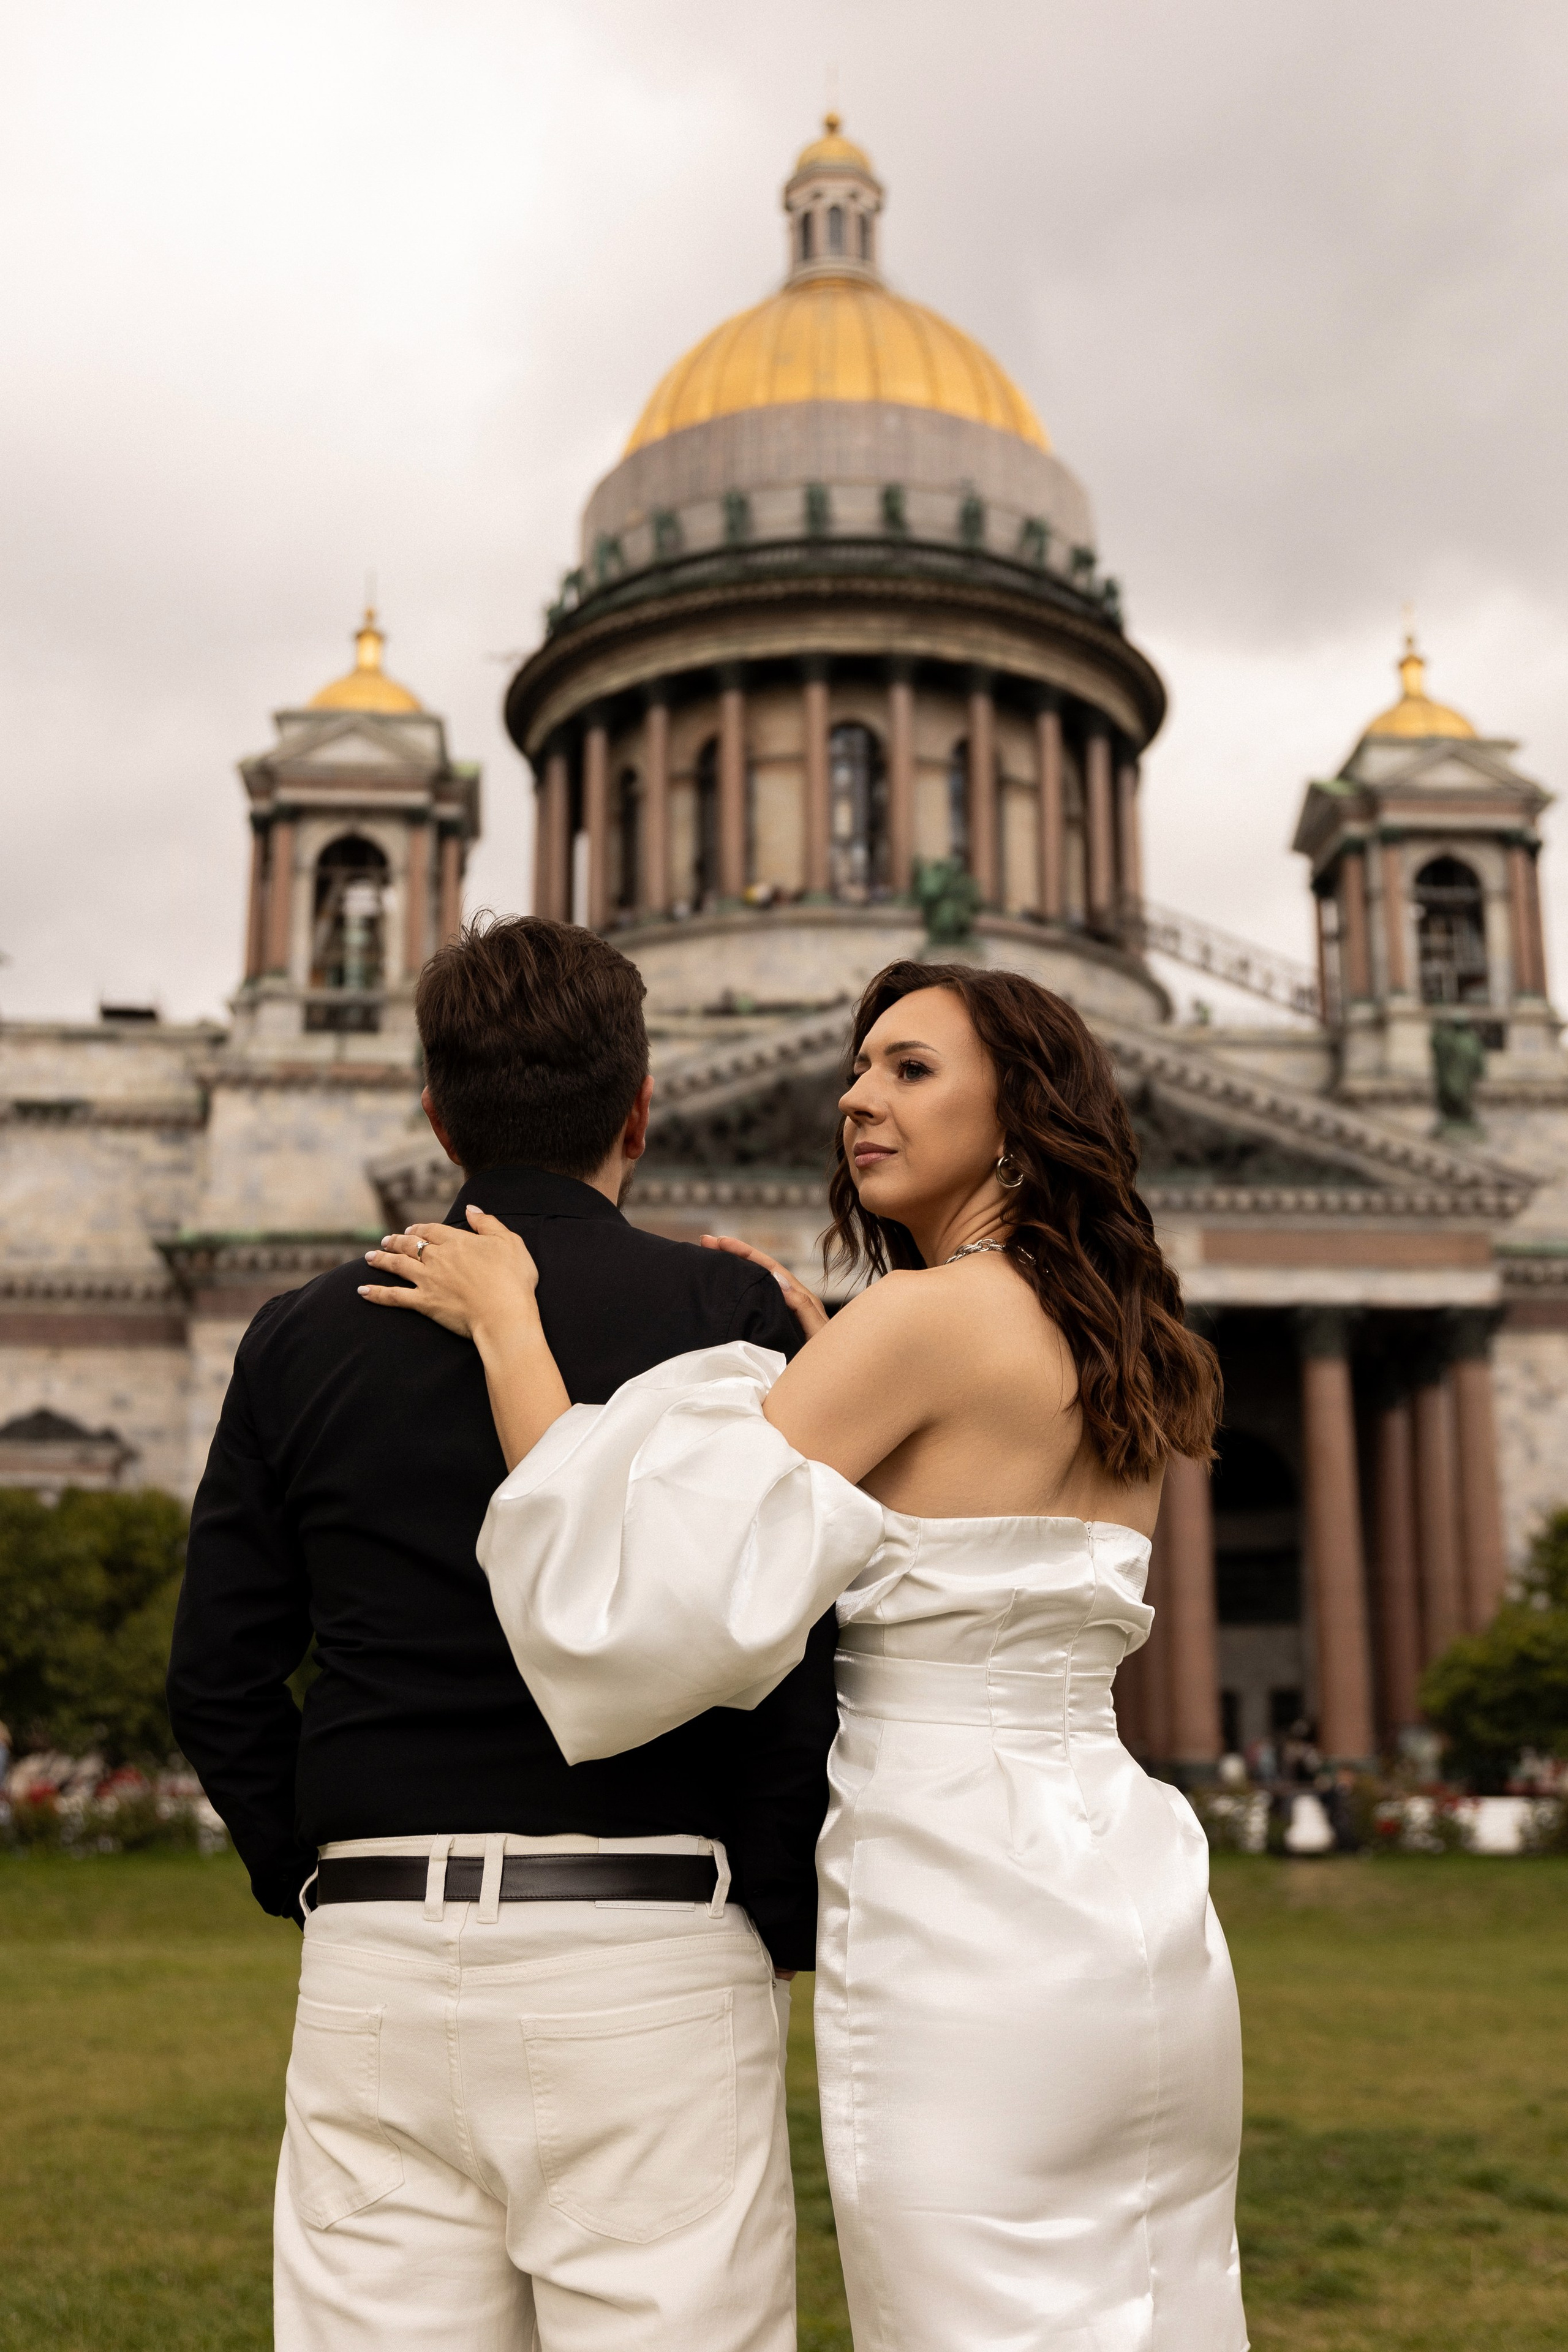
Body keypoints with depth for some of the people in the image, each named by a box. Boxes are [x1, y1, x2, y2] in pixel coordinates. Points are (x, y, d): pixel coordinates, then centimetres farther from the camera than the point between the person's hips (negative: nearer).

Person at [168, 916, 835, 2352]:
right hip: (646, 1960, -3)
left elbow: (219, 1684, 8)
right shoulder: (727, 1316, -3)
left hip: (374, 1969, 4)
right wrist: (790, 1928, 5)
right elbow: (800, 1671, -7)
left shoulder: (304, 1339, 6)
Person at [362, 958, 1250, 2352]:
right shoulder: (1125, 1355, 11)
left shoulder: (929, 1313, -13)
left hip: (960, 1935, -8)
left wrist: (503, 1320, -8)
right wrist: (818, 1357, 18)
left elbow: (645, 1585, -18)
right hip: (1140, 1917, 8)